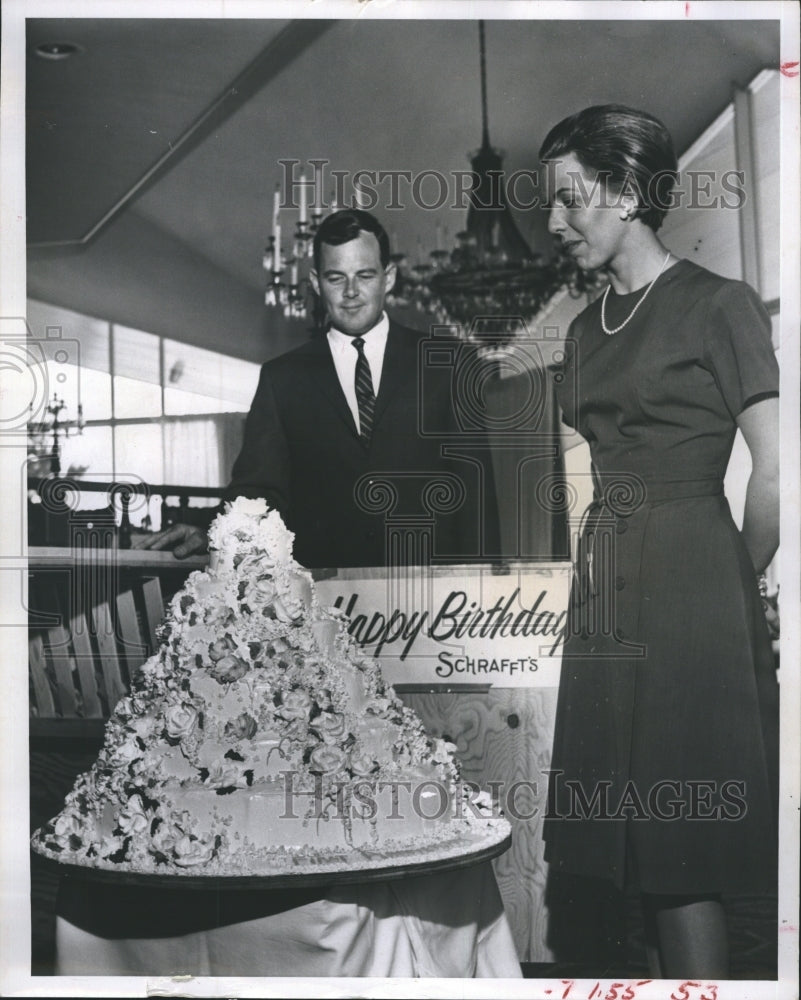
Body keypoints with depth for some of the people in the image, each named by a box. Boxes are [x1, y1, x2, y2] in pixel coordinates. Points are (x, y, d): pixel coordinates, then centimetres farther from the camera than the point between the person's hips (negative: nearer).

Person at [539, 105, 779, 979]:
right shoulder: (587, 326, 16)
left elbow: (774, 472, -8)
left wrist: (734, 585, 2)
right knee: (638, 848, 10)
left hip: (690, 589, -7)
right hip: (605, 592, 7)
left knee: (684, 854, -4)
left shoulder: (718, 305, -5)